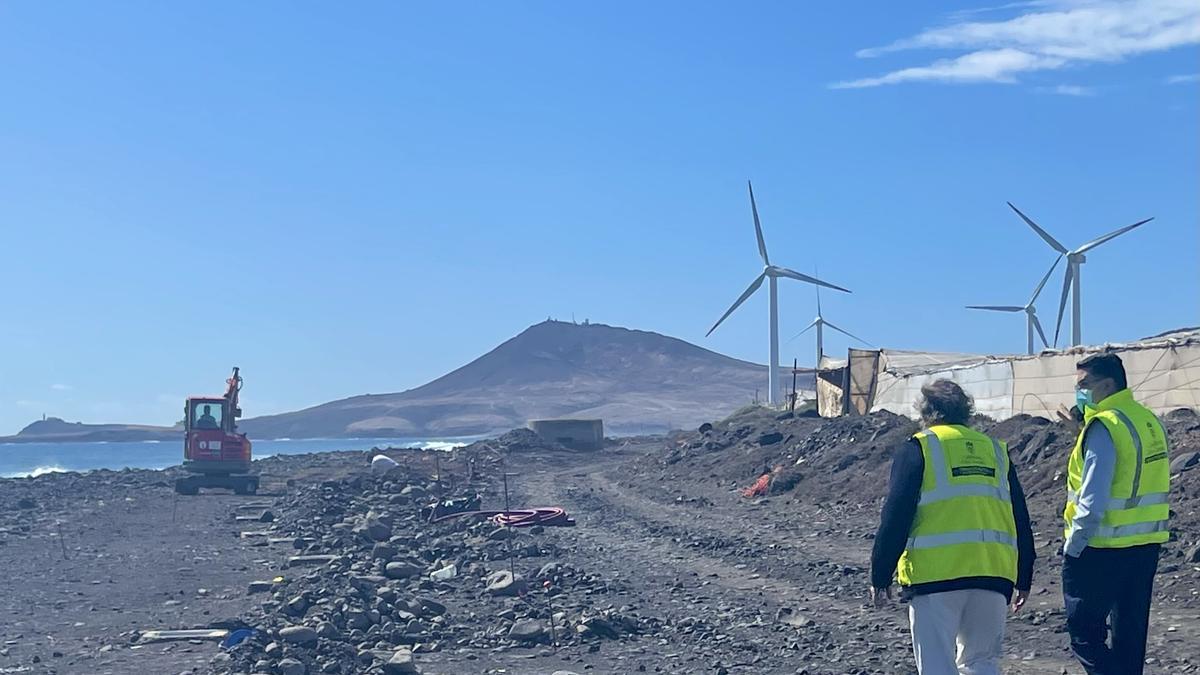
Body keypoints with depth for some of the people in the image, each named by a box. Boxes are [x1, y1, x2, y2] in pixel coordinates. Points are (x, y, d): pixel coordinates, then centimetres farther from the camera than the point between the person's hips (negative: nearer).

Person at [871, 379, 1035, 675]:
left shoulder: (917, 449, 3)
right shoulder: (996, 451, 17)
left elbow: (894, 517, -3)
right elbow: (1021, 521, 18)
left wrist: (880, 577, 3)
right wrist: (1024, 580, 24)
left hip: (935, 573, -4)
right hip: (994, 573, 4)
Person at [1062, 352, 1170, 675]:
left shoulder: (1104, 427, -17)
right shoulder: (1150, 421, 10)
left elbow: (1093, 499, -21)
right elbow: (1152, 487, 13)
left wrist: (1073, 546, -14)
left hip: (1104, 550, -9)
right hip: (1147, 545, 9)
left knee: (1084, 633, 0)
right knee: (1130, 633, 15)